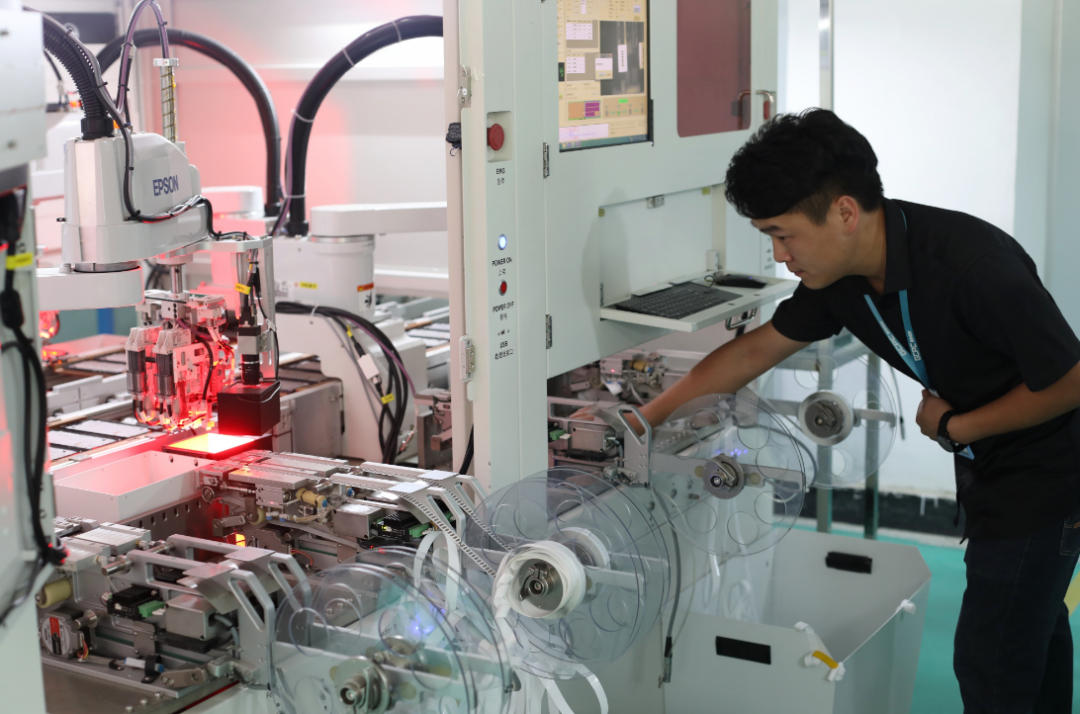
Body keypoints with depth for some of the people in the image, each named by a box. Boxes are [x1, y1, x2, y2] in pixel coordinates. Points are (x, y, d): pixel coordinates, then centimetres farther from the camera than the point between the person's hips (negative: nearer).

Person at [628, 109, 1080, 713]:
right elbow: (757, 350, 3)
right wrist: (640, 421, 3)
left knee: (989, 665, -3)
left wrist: (954, 427, -15)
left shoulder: (975, 267, -34)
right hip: (987, 467, 8)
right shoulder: (840, 275, -10)